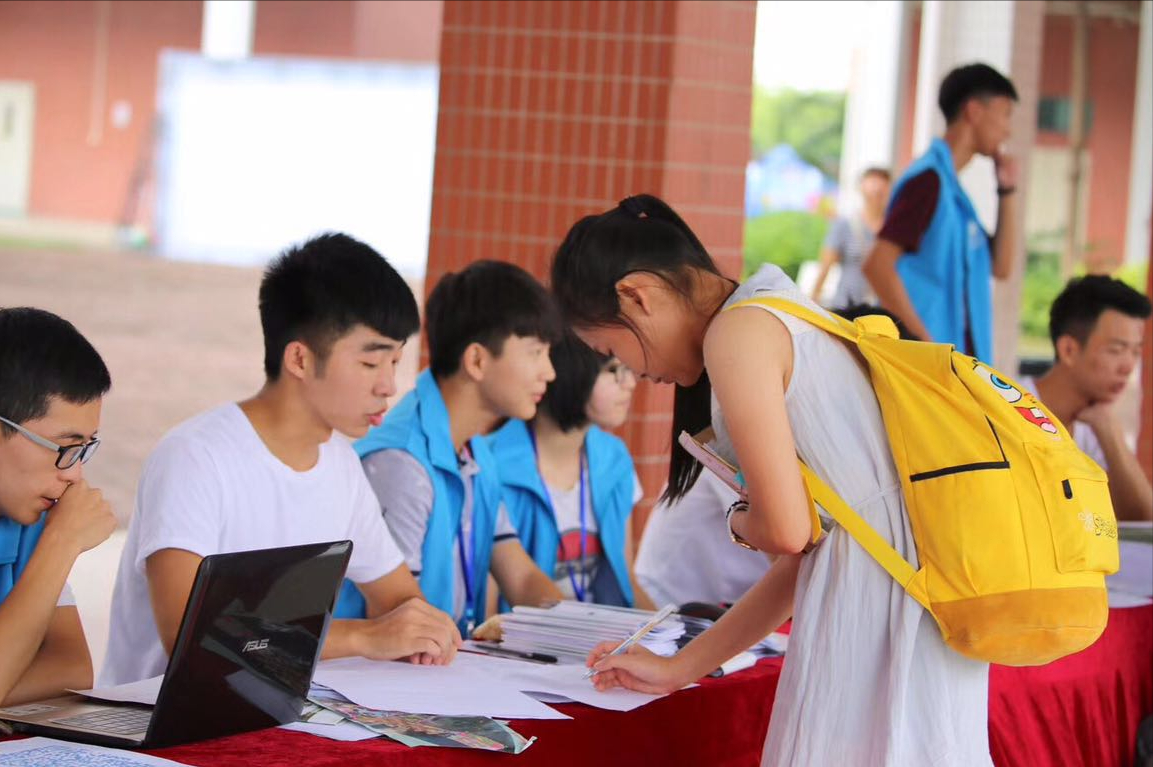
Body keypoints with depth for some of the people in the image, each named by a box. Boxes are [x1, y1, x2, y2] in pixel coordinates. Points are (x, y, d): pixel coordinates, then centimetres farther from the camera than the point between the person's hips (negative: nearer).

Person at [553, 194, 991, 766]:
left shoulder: (737, 332, -8)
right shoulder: (780, 320, 21)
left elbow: (786, 530, -13)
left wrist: (739, 522, 10)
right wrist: (679, 669, 24)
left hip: (876, 605, -10)